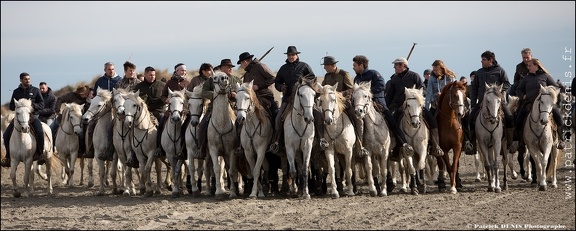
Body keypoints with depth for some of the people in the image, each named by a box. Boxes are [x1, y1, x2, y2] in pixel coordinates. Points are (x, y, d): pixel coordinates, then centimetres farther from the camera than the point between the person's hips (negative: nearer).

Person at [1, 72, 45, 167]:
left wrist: (33, 105, -16)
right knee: (6, 135, -9)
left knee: (40, 132, -30)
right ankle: (8, 157, 3)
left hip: (33, 115, -3)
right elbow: (11, 106, 15)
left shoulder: (35, 90, 6)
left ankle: (39, 154, -15)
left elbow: (41, 104, 3)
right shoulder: (16, 92, 13)